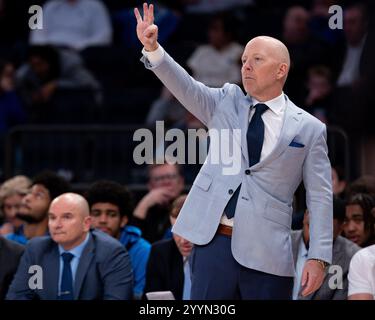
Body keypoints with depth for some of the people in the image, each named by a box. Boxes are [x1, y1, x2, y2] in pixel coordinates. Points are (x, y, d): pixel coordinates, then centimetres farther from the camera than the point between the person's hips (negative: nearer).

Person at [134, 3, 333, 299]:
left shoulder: (308, 128, 3)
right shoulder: (226, 102, 12)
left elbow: (321, 197, 1)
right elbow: (185, 86, -4)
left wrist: (319, 258, -7)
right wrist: (153, 49, -22)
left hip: (267, 252, -2)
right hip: (214, 241, 2)